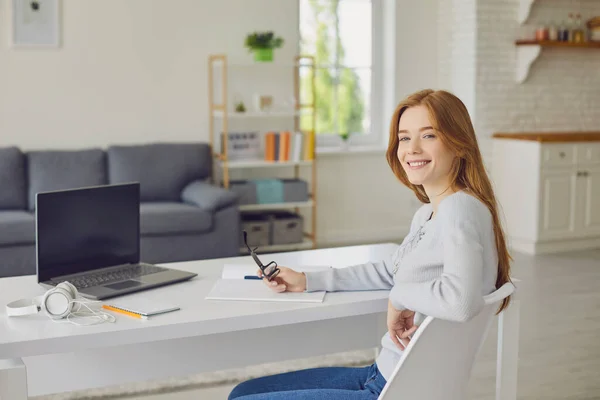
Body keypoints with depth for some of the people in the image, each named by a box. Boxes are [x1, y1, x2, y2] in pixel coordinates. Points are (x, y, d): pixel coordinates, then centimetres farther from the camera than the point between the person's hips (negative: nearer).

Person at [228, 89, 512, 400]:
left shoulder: (460, 208, -21)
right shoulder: (428, 212, 9)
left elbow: (461, 300, -38)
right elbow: (391, 270, 24)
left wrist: (400, 296, -20)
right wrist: (308, 281, 19)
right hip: (383, 374, 10)